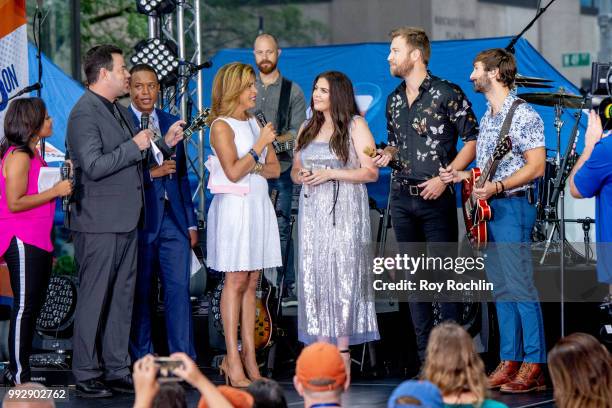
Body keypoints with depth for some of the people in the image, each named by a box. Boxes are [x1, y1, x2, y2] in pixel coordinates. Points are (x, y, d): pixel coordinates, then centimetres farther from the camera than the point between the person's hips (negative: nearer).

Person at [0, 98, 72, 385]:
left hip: (38, 243, 10)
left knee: (32, 307, 11)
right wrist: (55, 191, -18)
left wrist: (61, 179, 13)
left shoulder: (32, 154, 16)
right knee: (25, 306, -7)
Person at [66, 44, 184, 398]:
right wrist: (134, 146, -15)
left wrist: (164, 143, 12)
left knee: (122, 299, 11)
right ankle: (86, 377, 2)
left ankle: (117, 370, 17)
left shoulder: (120, 111, 17)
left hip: (126, 221, 9)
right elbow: (94, 166, -21)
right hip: (99, 224, -9)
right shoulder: (85, 113, -12)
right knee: (94, 300, -4)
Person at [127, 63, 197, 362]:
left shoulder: (172, 123, 15)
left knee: (179, 287, -3)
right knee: (140, 292, 3)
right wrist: (149, 173, -17)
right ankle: (142, 360, 12)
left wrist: (191, 222, 17)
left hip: (173, 217, 4)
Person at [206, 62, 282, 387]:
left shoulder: (255, 123, 16)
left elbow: (274, 168, 12)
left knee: (251, 282, 5)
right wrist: (259, 146, -12)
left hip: (258, 206, 7)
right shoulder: (222, 126, -7)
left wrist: (253, 167, -6)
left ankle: (249, 357, 6)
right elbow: (233, 172, -16)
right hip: (235, 205, -7)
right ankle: (233, 362, -6)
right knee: (236, 281, -7)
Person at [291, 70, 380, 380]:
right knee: (314, 276, -1)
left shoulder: (355, 126, 0)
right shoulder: (307, 129, 17)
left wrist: (331, 173, -14)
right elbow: (294, 171, 22)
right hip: (312, 211, 5)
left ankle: (343, 358, -6)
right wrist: (301, 176, -1)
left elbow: (371, 172, -5)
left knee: (342, 277, -7)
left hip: (344, 212, -5)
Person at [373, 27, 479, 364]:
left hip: (436, 197, -6)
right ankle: (424, 353, 13)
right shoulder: (394, 99, 13)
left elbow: (473, 140, -6)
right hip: (402, 197, 6)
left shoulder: (447, 94, -7)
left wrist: (444, 177, -13)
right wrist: (386, 156, 2)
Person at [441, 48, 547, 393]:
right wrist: (463, 176, 9)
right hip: (488, 209, 9)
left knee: (520, 287, -11)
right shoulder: (488, 117, 18)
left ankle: (534, 368, -11)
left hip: (512, 206, -9)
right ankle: (510, 362, 13)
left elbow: (536, 167, -16)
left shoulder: (523, 115, -11)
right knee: (501, 289, 9)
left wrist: (496, 187, -23)